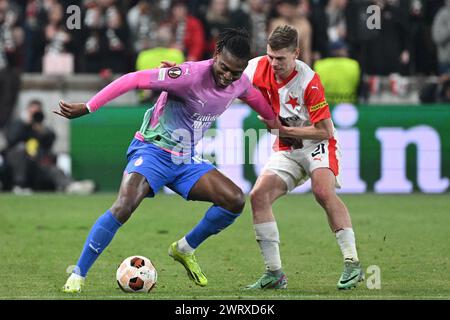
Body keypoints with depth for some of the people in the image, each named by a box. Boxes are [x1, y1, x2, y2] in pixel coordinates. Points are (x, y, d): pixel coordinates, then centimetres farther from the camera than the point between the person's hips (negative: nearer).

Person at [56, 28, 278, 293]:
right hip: (153, 150, -7)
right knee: (125, 205, -29)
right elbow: (133, 80, -27)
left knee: (235, 200, -10)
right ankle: (77, 276, -17)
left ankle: (185, 249, 12)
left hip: (186, 159, 7)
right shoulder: (191, 75, -25)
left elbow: (255, 97, 24)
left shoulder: (241, 83, -3)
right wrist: (87, 108, -31)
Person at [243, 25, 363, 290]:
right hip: (287, 149, 6)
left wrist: (283, 130, -21)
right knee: (259, 196, -12)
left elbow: (325, 131, -21)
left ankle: (353, 264, -28)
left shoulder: (308, 81, -24)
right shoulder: (260, 67, -9)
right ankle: (275, 273, -7)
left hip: (317, 144, -6)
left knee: (323, 191, -31)